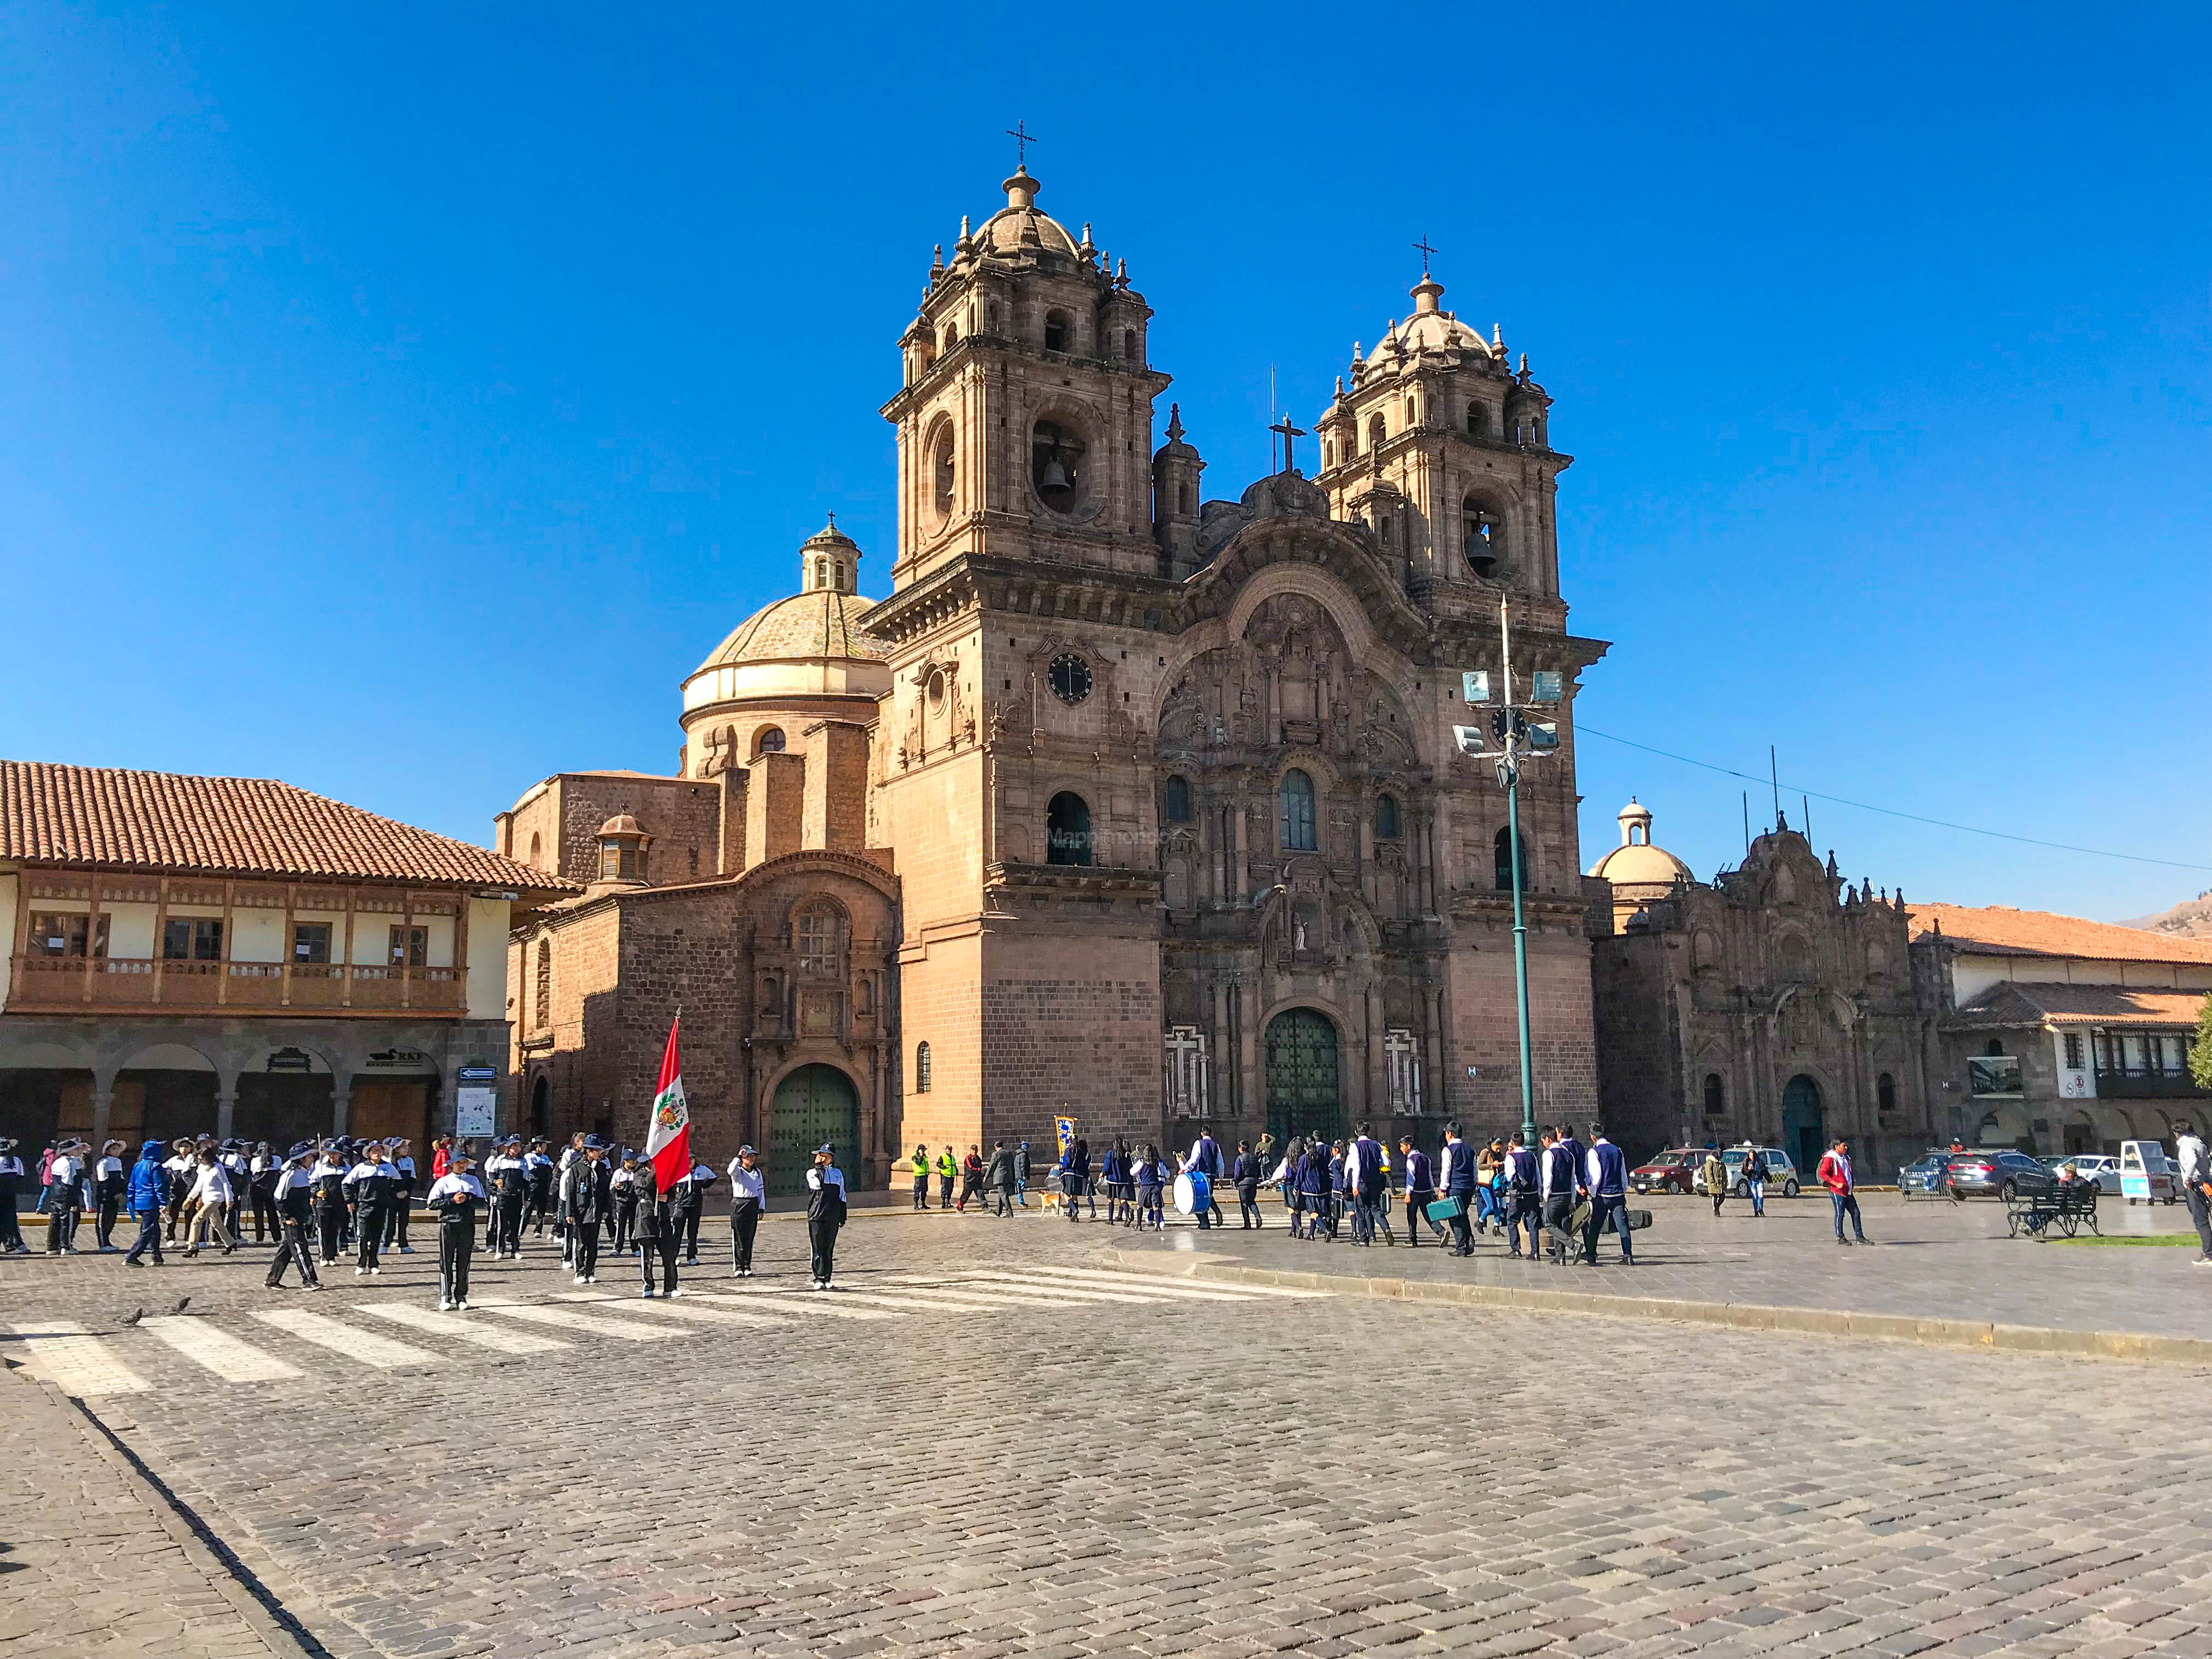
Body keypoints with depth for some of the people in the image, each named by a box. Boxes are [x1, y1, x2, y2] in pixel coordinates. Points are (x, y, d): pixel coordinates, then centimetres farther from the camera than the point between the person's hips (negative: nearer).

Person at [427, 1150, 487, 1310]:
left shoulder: (474, 1181, 11)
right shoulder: (443, 1182, 4)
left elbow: (483, 1202, 7)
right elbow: (433, 1204, -4)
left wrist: (467, 1200, -9)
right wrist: (453, 1201, -12)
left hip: (468, 1225, 2)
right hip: (448, 1223, -2)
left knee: (464, 1262, 5)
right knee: (446, 1262, -2)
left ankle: (461, 1297, 12)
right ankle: (445, 1298, 4)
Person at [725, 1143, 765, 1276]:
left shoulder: (757, 1172, 12)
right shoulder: (738, 1171, -3)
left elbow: (761, 1191, 15)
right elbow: (731, 1171, -29)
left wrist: (762, 1208, 10)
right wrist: (738, 1157, -23)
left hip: (753, 1205, 4)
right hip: (738, 1205, -4)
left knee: (749, 1238, 7)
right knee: (738, 1238, -3)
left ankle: (747, 1266, 14)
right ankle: (738, 1267, 1)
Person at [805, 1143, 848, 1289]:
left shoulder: (838, 1173, 14)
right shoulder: (811, 1172, 5)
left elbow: (842, 1196, 17)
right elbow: (817, 1185, -16)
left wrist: (842, 1216, 13)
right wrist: (819, 1167, -8)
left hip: (833, 1217, 3)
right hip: (816, 1215, -3)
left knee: (829, 1249, 6)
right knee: (818, 1248, -6)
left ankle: (826, 1278, 12)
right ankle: (819, 1279, -4)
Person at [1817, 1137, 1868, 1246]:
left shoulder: (1845, 1158, 16)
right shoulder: (1830, 1159, -10)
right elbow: (1822, 1174, -17)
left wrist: (1852, 1184, 15)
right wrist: (1837, 1184, -20)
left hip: (1848, 1192, 8)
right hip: (1837, 1192, -8)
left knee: (1855, 1213, 7)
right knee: (1840, 1214, -4)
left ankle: (1860, 1237, 13)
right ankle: (1840, 1238, 4)